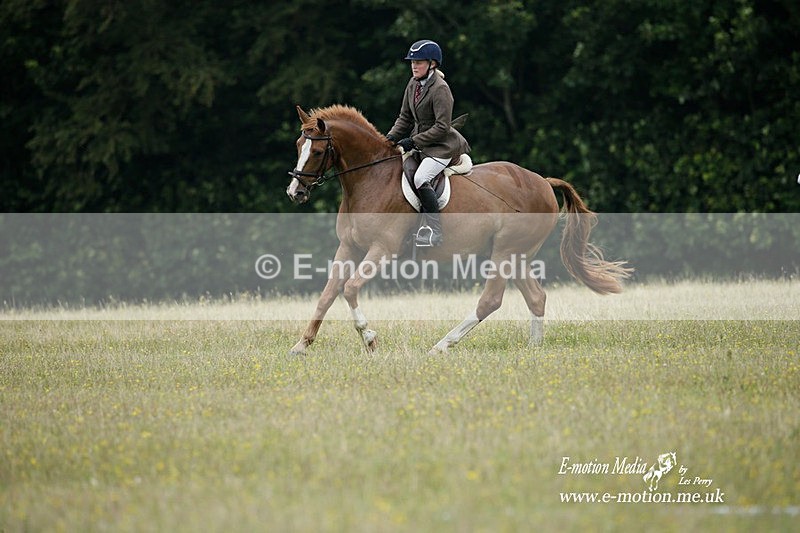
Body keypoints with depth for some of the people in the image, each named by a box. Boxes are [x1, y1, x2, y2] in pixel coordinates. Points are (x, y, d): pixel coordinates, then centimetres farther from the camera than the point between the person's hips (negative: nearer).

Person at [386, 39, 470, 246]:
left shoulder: (440, 89, -19)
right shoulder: (413, 84, 7)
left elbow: (442, 127, -21)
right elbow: (405, 118, 14)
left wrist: (413, 141, -22)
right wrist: (391, 138, -2)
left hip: (443, 145, -10)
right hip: (421, 143, 10)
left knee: (420, 178, -27)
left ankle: (437, 233, -24)